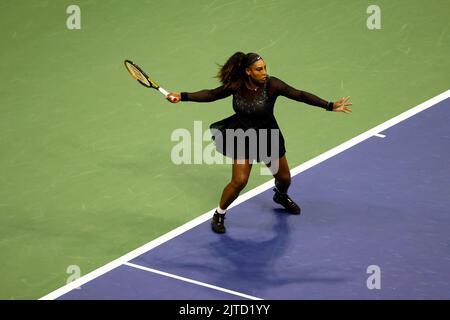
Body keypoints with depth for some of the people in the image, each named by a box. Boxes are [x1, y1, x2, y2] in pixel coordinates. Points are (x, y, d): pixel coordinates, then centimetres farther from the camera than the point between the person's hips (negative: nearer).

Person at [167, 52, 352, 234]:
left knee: (284, 178, 15)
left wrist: (330, 106, -33)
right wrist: (182, 96, -9)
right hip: (243, 138, -1)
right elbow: (211, 95, -4)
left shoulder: (271, 85, -23)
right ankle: (219, 215, 10)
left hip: (268, 137, 1)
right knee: (239, 181, -13)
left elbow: (300, 95, -26)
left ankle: (281, 196, 53)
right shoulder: (236, 86, -18)